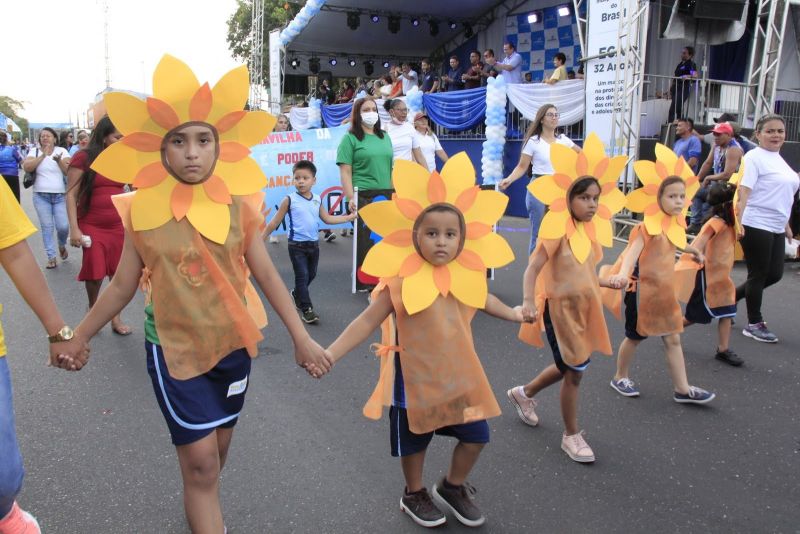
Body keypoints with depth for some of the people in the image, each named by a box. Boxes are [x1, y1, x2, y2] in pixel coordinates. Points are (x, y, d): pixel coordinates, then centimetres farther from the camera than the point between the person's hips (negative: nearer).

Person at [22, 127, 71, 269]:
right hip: (41, 196, 1)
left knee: (63, 226, -6)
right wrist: (43, 155, -17)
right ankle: (51, 257, 8)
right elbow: (26, 167, -13)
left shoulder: (62, 151, 3)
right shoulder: (35, 152, 4)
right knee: (46, 227, 1)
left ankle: (62, 245, 26)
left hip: (60, 195, -1)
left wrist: (59, 160, -22)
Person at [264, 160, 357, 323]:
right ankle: (307, 309, 6)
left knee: (311, 275, 18)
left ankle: (296, 295, 43)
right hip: (297, 245, -5)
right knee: (302, 276, -3)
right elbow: (274, 222, -5)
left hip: (314, 244, 5)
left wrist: (348, 217, 13)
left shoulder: (317, 200, 3)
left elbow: (328, 218, 13)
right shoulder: (290, 200, -10)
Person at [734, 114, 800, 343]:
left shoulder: (779, 159, 16)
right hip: (756, 226, -8)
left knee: (775, 274, 10)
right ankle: (754, 324, 12)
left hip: (776, 228, 8)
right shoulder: (754, 157, -10)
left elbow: (781, 197, 22)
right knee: (758, 275, 0)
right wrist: (738, 220, -29)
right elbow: (744, 191, -19)